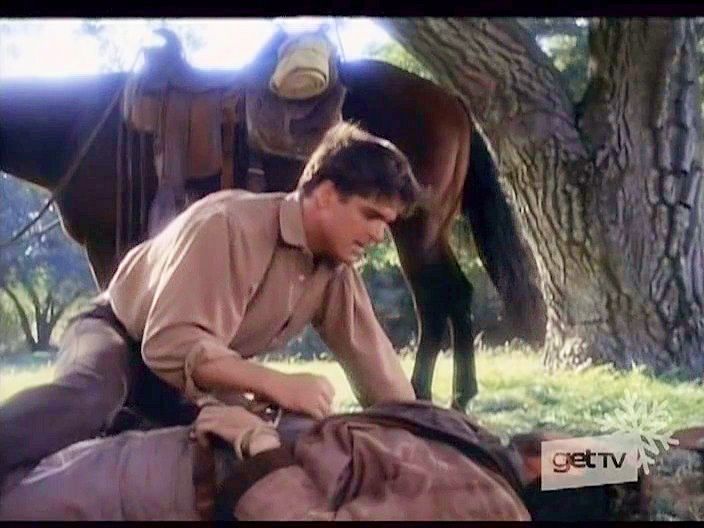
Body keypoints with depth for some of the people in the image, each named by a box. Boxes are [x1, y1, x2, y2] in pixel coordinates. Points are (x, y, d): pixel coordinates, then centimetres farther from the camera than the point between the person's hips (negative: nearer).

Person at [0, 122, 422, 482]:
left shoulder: (336, 268, -7)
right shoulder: (229, 223, -32)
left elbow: (375, 363, -3)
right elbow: (173, 344, -40)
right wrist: (276, 384, -49)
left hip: (203, 367, 8)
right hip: (118, 334, -8)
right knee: (88, 399, -39)